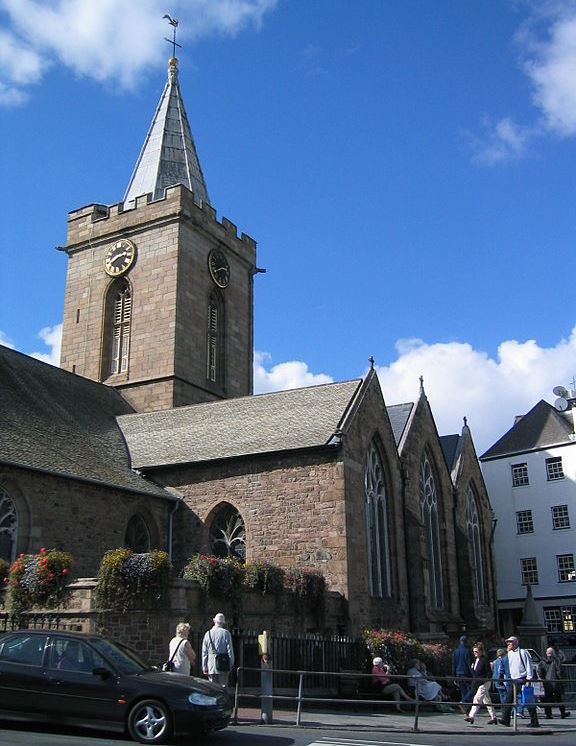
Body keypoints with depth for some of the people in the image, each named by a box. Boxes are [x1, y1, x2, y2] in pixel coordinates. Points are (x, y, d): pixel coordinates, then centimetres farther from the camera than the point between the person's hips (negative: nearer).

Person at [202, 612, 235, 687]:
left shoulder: (208, 634, 6)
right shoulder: (226, 633, -3)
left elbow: (204, 652, 6)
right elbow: (230, 650, -5)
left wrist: (204, 667, 11)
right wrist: (231, 664, 3)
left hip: (211, 666, 2)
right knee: (223, 687, 2)